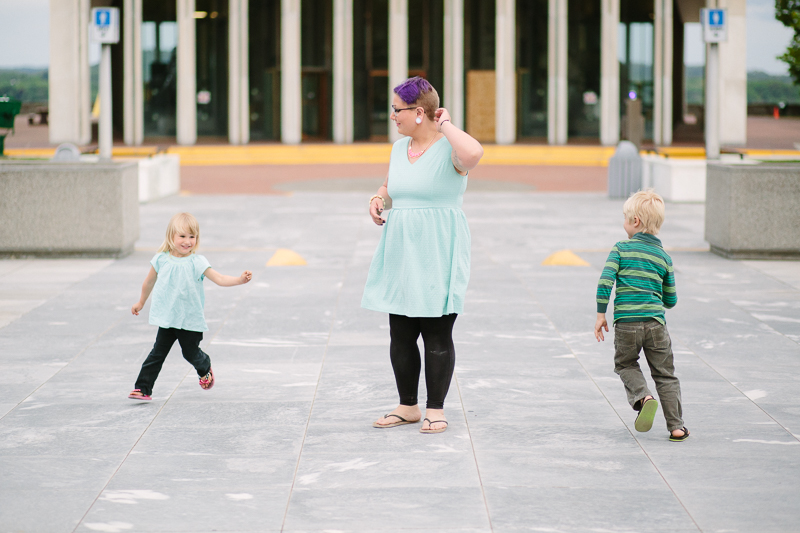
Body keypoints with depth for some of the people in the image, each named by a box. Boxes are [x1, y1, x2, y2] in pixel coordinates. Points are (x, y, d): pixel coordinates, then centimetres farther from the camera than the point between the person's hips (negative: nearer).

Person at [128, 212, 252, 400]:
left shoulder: (196, 262, -10)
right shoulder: (161, 260, -3)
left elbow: (220, 279, -17)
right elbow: (149, 282, 14)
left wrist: (240, 279, -34)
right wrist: (141, 302, 26)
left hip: (191, 320, -2)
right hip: (167, 319, 2)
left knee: (191, 353, 10)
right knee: (157, 354, -1)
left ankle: (205, 368, 44)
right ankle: (143, 389, 2)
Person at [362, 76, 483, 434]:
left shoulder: (449, 148, -11)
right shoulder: (400, 148, 12)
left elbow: (473, 153, -36)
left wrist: (445, 125, -20)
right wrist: (378, 199, 5)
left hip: (438, 255, -7)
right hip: (402, 253, 7)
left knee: (437, 335, -1)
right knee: (400, 335, 9)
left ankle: (436, 410, 9)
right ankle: (408, 406, 21)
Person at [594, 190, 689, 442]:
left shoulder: (621, 249, 1)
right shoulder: (664, 257, 9)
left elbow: (605, 281, -11)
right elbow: (671, 299, 13)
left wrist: (601, 314, -4)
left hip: (626, 323, -2)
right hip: (656, 323, 2)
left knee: (625, 364, 21)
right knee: (665, 375, 11)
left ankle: (643, 397, -6)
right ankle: (676, 427, 9)